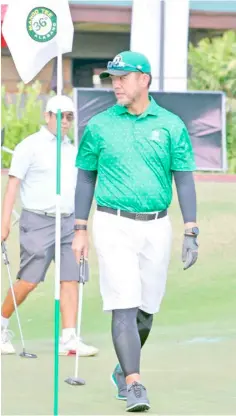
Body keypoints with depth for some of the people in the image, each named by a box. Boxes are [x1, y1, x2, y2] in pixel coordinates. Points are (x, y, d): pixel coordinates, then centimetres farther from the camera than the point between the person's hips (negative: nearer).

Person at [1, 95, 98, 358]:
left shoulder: (71, 150, 15)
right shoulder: (30, 146, -4)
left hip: (68, 221, 6)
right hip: (38, 221, -6)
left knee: (70, 280, -3)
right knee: (29, 281, -5)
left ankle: (69, 340, -5)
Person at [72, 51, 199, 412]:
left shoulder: (171, 125, 1)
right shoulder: (99, 126, 2)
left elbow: (184, 180, 2)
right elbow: (86, 178, 9)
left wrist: (191, 233, -5)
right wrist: (80, 230, 4)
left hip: (156, 227, 2)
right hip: (113, 225, -2)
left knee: (146, 310, 10)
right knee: (124, 307, -12)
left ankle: (124, 370, 33)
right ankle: (134, 385, -16)